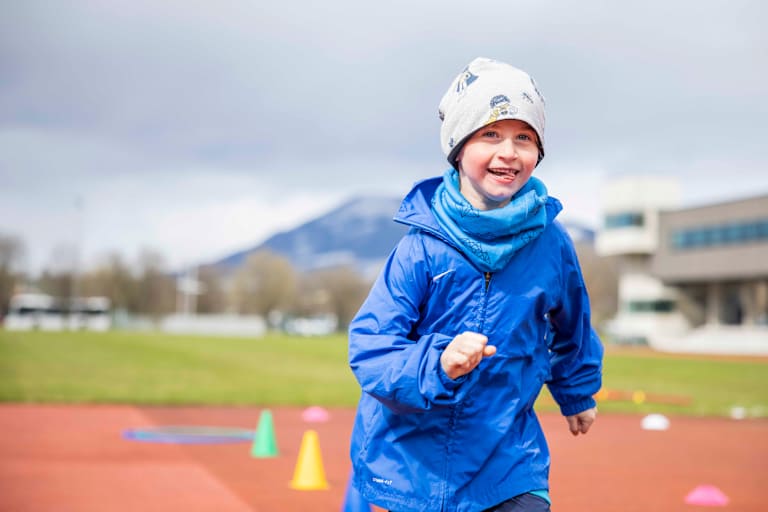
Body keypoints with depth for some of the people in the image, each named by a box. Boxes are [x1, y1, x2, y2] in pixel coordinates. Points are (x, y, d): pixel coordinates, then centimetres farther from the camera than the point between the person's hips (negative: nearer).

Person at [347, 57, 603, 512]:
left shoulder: (550, 244, -4)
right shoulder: (423, 247, -12)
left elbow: (571, 328, 16)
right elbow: (369, 347, -15)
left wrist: (578, 392, 31)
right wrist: (437, 362, -33)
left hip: (508, 462, 1)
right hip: (408, 455, -1)